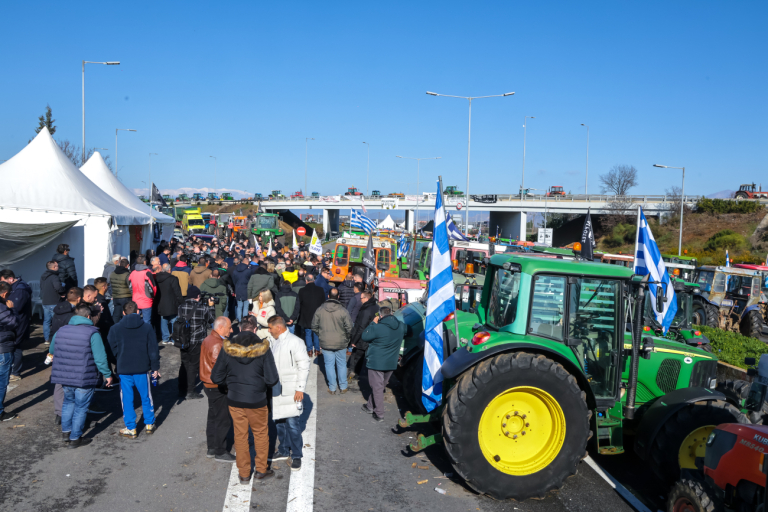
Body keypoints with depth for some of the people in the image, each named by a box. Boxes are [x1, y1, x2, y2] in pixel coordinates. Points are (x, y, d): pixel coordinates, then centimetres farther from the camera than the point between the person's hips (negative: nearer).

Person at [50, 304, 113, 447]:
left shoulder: (61, 331, 4)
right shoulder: (92, 333, -15)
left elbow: (52, 351, 19)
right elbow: (100, 358, -17)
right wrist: (107, 374, -5)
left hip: (64, 376, 5)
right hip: (84, 379, -5)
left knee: (68, 401, 27)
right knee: (81, 407, 8)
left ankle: (65, 431, 33)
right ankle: (75, 438, 17)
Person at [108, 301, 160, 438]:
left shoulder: (115, 329, -4)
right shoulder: (147, 327, -3)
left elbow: (112, 350, 2)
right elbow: (153, 350, -2)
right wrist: (155, 368, 5)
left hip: (124, 370, -1)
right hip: (143, 370, 1)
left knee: (127, 399, 10)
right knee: (146, 397, 15)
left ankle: (131, 429, 14)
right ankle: (149, 424, 25)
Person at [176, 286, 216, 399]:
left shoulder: (181, 307, -4)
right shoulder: (203, 308, -14)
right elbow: (211, 319, 0)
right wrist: (210, 306, 13)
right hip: (197, 342, -4)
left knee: (184, 364, 16)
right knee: (193, 365, 6)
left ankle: (182, 390, 23)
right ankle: (190, 391, 11)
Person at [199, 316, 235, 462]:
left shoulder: (208, 340, 8)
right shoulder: (217, 345, -23)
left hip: (209, 385, 10)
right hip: (217, 387, -10)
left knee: (213, 417, 19)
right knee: (223, 420, 0)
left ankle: (211, 449, 29)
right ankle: (220, 453, 8)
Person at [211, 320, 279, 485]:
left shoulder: (227, 349, -9)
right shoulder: (263, 350, -15)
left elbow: (216, 378, -3)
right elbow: (272, 380, -16)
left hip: (234, 400, 2)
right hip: (256, 401, -2)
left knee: (240, 436, 16)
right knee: (261, 434, 19)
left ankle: (244, 474, 26)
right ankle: (261, 470, 28)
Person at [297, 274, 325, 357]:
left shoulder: (302, 291, -9)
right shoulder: (320, 290, -4)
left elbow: (299, 304, -2)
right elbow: (324, 303, 3)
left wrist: (300, 313, 12)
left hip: (306, 316, -2)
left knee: (308, 333, 7)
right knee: (316, 333, 12)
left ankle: (309, 350, 7)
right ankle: (317, 349, 15)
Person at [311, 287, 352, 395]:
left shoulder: (319, 310, -7)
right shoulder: (343, 311, -13)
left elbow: (314, 326, 0)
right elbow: (349, 327, -11)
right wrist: (346, 338, 7)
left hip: (325, 343, 1)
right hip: (340, 343, -1)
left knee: (329, 365, 11)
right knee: (341, 364, 14)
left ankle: (332, 388, 17)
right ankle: (343, 387, 23)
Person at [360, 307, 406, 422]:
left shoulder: (377, 328, -24)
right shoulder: (401, 326, -5)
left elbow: (365, 336, -10)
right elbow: (408, 332, 19)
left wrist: (373, 323, -3)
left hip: (376, 363, -6)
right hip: (391, 364, 6)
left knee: (377, 388, 5)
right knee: (380, 386, 21)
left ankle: (379, 414, 10)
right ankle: (370, 406, 34)